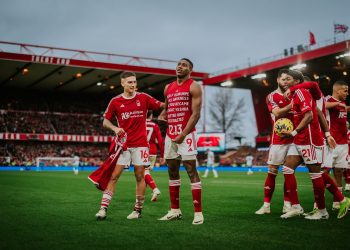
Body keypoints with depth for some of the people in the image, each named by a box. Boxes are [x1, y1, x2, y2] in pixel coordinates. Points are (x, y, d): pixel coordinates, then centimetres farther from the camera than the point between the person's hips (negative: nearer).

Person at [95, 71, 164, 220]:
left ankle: (138, 210, 14)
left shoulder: (143, 98, 3)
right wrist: (115, 128, -12)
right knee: (114, 175, -3)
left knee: (140, 176, 3)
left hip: (140, 143, 0)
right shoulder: (115, 101, 2)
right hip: (123, 144, 0)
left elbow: (163, 105, 6)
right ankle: (103, 208, 0)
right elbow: (105, 121, 7)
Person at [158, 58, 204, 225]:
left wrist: (183, 134, -17)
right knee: (172, 172, 10)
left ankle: (198, 213, -5)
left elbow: (196, 114, -10)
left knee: (191, 171, -8)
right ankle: (175, 211, 19)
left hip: (186, 134, -7)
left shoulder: (193, 87, -3)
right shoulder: (168, 88, 17)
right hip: (170, 134, 7)